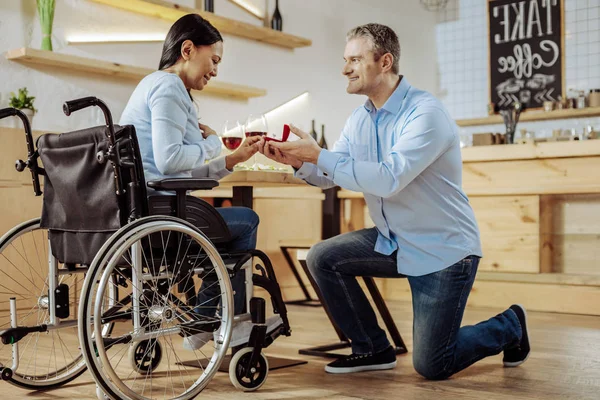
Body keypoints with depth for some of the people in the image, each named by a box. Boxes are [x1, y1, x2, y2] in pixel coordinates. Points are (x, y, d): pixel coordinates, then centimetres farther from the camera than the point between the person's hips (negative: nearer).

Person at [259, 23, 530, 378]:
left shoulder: (426, 112, -22)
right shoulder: (360, 120, 4)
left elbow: (389, 179, -34)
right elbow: (329, 176, 1)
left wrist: (319, 155, -31)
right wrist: (299, 162, -20)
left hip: (443, 249, -7)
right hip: (394, 242, 7)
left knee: (431, 366, -4)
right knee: (323, 258, -7)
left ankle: (510, 326, 24)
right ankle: (374, 350, 9)